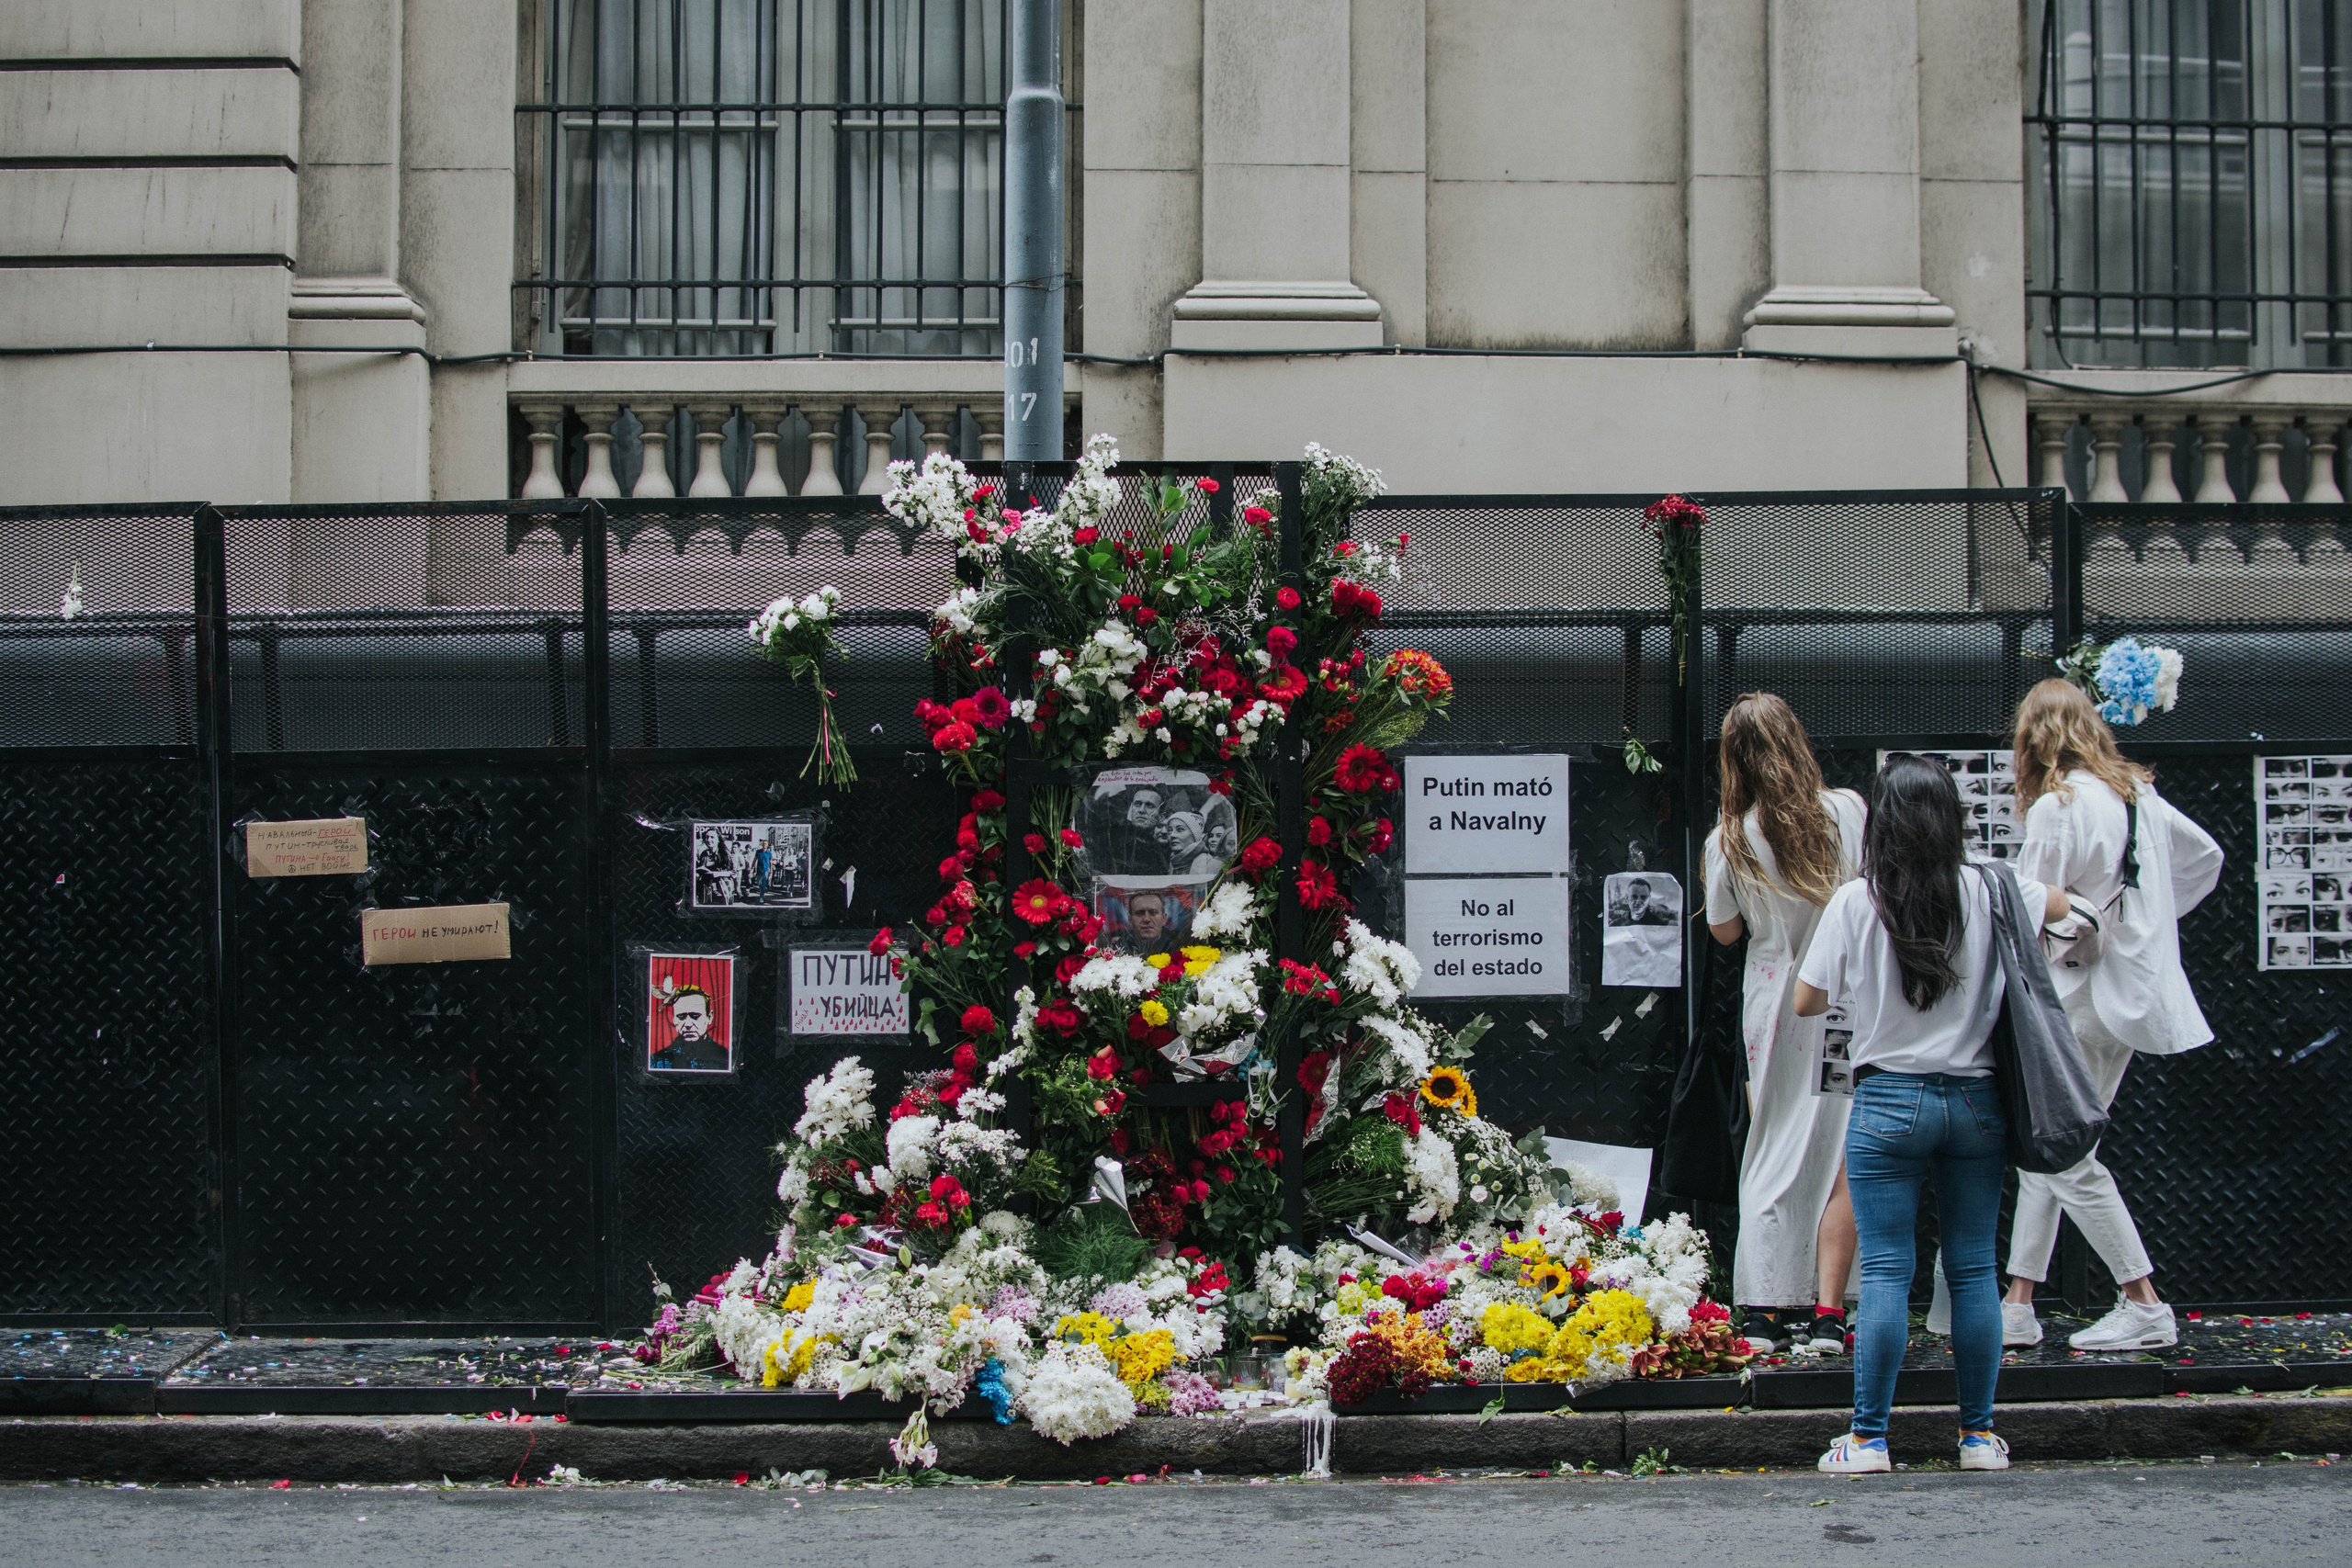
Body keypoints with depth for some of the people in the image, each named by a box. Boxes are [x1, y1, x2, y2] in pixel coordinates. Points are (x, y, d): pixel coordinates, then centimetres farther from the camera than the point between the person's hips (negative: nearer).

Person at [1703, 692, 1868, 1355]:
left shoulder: (1729, 839, -7)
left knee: (1774, 1151, 11)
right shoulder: (1848, 811, -9)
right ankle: (1825, 1313, -2)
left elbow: (1724, 931, 6)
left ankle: (1765, 1311, 12)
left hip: (1774, 1007, 1)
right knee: (1842, 1155, 1)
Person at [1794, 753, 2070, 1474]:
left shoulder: (1856, 902, -9)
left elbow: (1807, 1002, -3)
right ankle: (1979, 1434, 15)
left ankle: (1869, 1438, 1)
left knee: (1886, 1270, 0)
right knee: (1973, 1268, 9)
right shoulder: (1989, 889, -1)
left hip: (1889, 1100, -2)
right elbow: (2063, 902, 20)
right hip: (1975, 1098, 2)